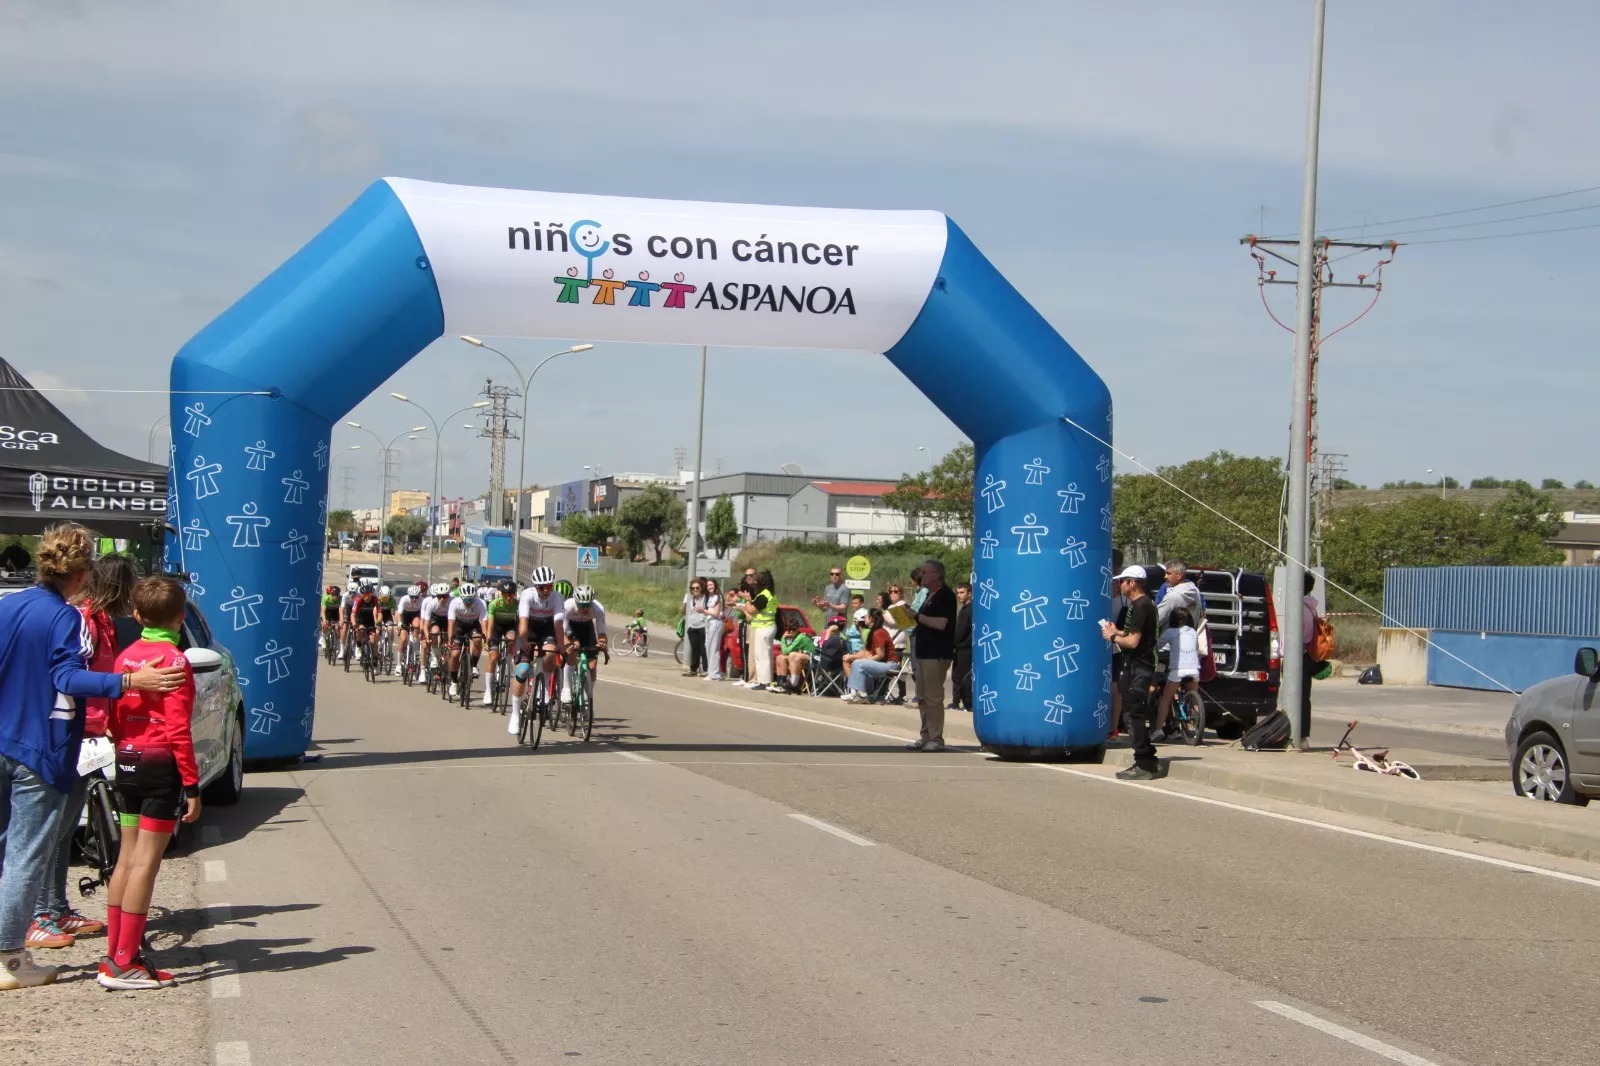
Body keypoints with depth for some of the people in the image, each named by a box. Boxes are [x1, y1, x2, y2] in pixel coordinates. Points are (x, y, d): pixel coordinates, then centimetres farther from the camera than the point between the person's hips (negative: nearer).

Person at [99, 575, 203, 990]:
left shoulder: (126, 657, 9)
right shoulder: (173, 660, -12)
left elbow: (114, 718, 12)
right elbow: (178, 730, -16)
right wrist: (192, 786, -13)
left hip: (127, 764, 8)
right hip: (161, 765, -8)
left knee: (127, 858, 13)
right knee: (146, 861, -6)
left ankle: (113, 955, 17)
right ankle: (125, 964, -6)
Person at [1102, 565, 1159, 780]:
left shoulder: (1140, 606, -17)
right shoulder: (1142, 604, 16)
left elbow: (1133, 641, -21)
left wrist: (1113, 637, -7)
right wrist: (1117, 632, 14)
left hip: (1138, 667, -11)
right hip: (1136, 666, 11)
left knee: (1135, 714, -9)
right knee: (1135, 714, 15)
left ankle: (1143, 766, -8)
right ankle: (1146, 760, 20)